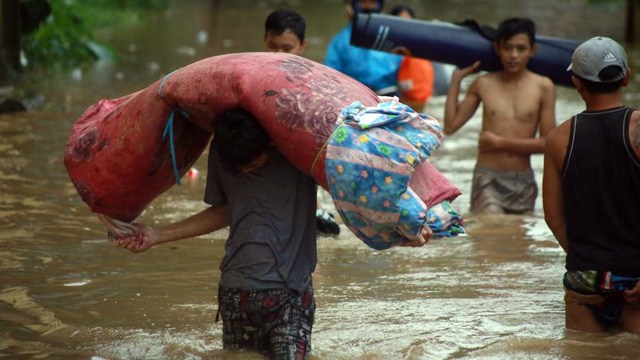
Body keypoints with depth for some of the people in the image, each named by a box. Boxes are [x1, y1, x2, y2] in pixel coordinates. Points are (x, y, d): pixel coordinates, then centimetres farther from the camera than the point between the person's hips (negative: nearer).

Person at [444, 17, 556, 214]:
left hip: (523, 182, 1)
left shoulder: (543, 87, 0)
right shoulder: (483, 85, 4)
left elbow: (547, 142, -4)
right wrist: (457, 78, 6)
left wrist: (500, 142, -8)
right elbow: (451, 126, 5)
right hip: (488, 178, -1)